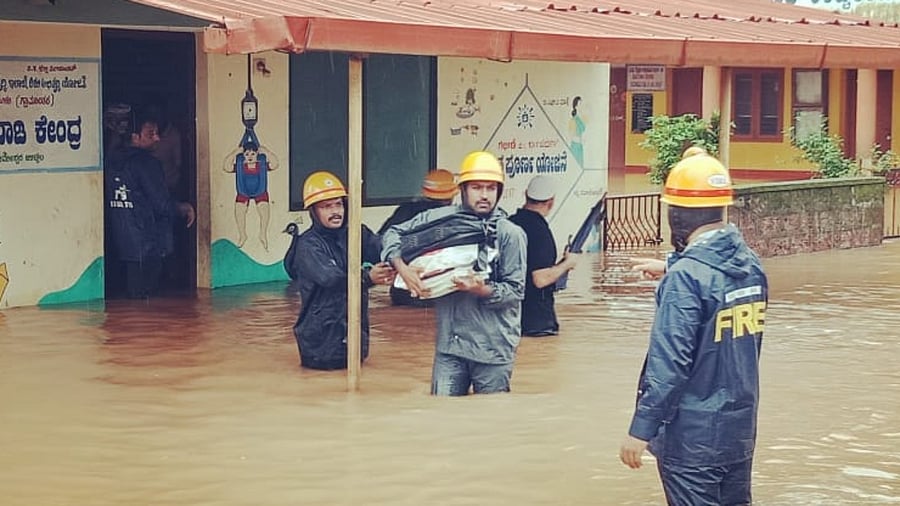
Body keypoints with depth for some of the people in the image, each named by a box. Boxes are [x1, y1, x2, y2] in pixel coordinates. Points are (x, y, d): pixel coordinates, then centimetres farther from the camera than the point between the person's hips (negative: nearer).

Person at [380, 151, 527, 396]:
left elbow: (516, 290, -4)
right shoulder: (441, 219, 4)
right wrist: (402, 268, -6)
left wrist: (483, 290, -21)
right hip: (449, 341, 2)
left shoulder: (511, 234, -3)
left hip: (494, 346, -2)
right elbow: (394, 233, 11)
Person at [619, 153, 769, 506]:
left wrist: (641, 429, -17)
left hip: (693, 436, -7)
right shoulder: (751, 264, 2)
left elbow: (669, 364, -22)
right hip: (741, 426, 7)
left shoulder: (687, 277, -19)